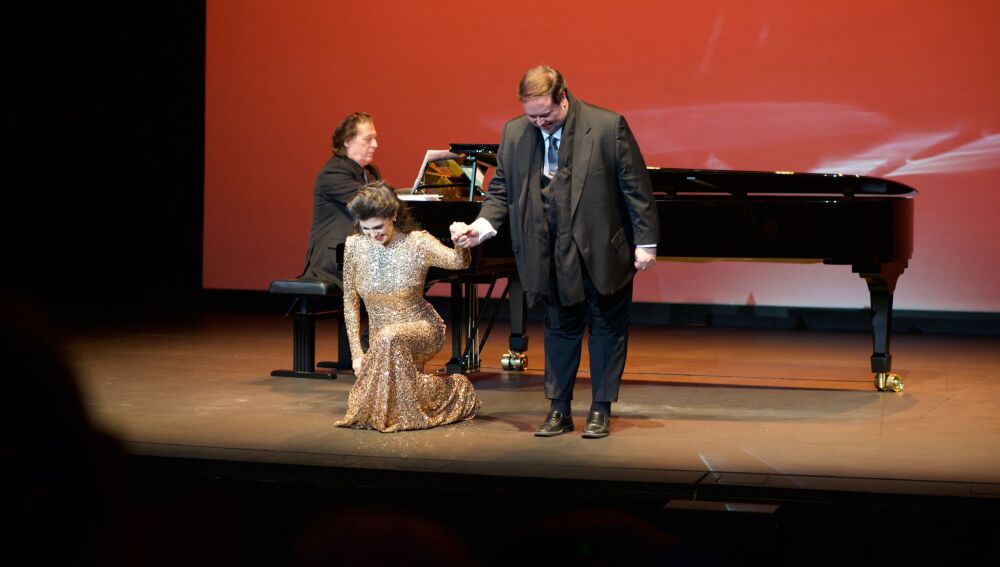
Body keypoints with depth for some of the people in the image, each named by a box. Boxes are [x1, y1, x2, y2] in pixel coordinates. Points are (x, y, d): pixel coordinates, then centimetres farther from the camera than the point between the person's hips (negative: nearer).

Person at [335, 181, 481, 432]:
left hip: (422, 329, -4)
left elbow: (457, 261, -33)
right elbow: (350, 301, 0)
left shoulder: (417, 243, -15)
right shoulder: (355, 246, -7)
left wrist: (461, 245, -57)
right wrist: (357, 353, -6)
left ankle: (454, 391, -12)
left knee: (389, 338, -39)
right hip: (383, 341, 4)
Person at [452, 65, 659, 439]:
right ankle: (559, 410, 22)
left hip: (603, 252, -3)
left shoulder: (608, 127, -13)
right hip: (552, 257, 3)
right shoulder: (515, 133, -2)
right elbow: (501, 191, 4)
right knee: (560, 330, 13)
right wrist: (481, 227, -13)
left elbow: (636, 187, -9)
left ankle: (601, 411, 17)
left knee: (607, 328, 7)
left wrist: (645, 243, -9)